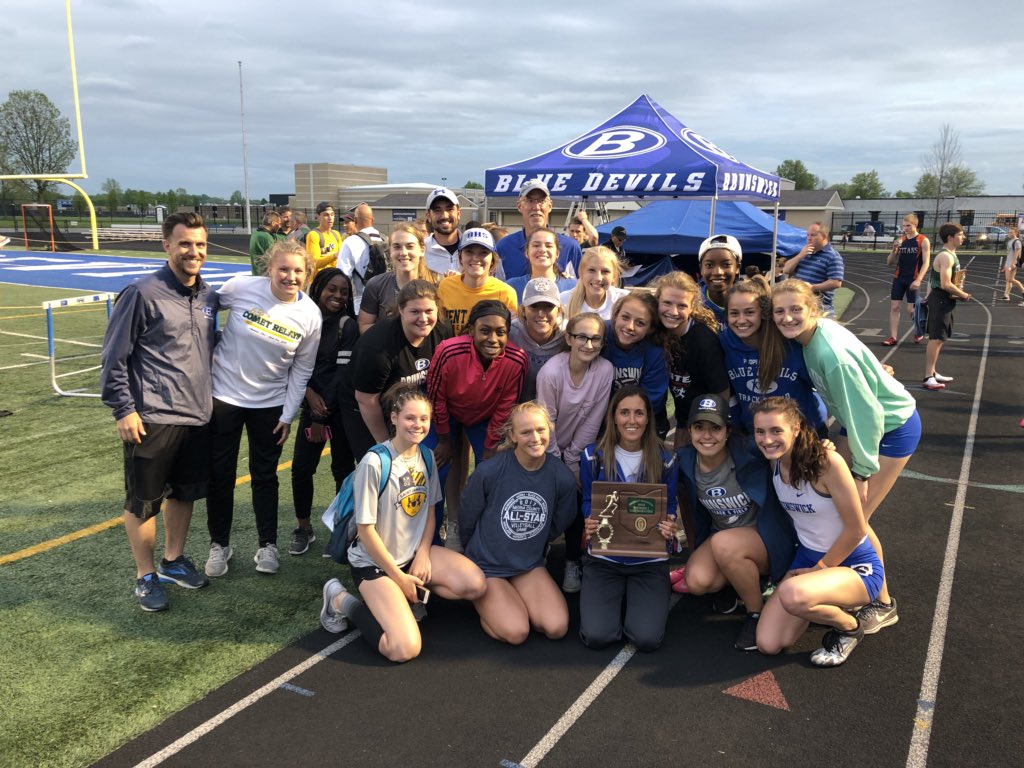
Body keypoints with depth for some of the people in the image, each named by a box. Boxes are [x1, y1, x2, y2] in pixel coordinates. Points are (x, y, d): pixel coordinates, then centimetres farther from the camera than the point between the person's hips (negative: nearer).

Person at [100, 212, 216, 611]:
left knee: (185, 492, 18)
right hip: (152, 418, -6)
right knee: (144, 500, 7)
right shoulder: (142, 293, -12)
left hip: (198, 415, 6)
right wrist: (123, 410, -12)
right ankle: (145, 576, 23)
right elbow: (114, 357, -10)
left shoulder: (209, 296, 7)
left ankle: (173, 560, 37)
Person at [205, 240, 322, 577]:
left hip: (270, 403, 0)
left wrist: (288, 415, -2)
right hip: (224, 395, 0)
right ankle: (219, 544, 26)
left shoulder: (310, 315, -12)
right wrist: (209, 348, -2)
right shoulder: (241, 287, -16)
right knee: (219, 474, 8)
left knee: (265, 475, 11)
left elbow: (302, 369, -3)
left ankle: (267, 545, 25)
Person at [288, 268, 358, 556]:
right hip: (311, 404, 3)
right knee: (301, 467, 2)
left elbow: (342, 373, -12)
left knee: (343, 468, 4)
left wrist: (322, 417, -14)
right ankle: (303, 528, 19)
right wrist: (309, 394, -13)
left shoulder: (347, 326, -8)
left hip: (341, 408, -3)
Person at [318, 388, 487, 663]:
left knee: (476, 585, -17)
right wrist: (399, 577, -12)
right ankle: (342, 601, 2)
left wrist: (423, 554, -6)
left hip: (415, 553, 6)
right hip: (374, 561, -6)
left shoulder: (426, 457, 0)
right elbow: (365, 530, -17)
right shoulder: (374, 463, -21)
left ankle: (411, 594, 6)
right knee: (405, 649, -22)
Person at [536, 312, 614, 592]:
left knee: (577, 501, -2)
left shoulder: (605, 370, -18)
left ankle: (573, 562, 17)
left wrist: (572, 460, -8)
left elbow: (592, 421, -11)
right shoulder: (551, 372, -24)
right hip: (550, 448, -2)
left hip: (578, 450, 2)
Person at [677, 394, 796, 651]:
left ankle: (757, 613, -10)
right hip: (720, 535, 4)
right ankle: (733, 583, 11)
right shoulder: (685, 461, -8)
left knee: (724, 544, -36)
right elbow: (685, 502, 11)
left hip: (768, 539, -4)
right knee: (697, 581, -25)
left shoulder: (748, 454, -22)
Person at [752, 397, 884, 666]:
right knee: (768, 644, -4)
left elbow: (856, 529, -19)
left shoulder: (827, 461, -27)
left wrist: (820, 568, -11)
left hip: (855, 565, -6)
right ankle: (830, 602, 20)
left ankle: (851, 626, -3)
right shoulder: (775, 461, -6)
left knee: (793, 595, -37)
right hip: (807, 558, 7)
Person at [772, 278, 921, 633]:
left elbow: (865, 413, -27)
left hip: (893, 428, -8)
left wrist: (862, 471, -19)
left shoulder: (832, 353, -33)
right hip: (860, 422, 8)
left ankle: (882, 604, 15)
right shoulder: (811, 336, -10)